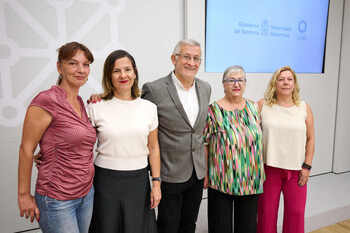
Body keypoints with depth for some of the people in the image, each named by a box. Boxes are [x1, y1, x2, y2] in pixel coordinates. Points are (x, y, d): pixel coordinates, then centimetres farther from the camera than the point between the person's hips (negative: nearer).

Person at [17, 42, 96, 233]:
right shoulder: (47, 100, -17)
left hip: (86, 194, 7)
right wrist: (24, 194, -7)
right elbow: (26, 149, -12)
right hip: (57, 201, -7)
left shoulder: (80, 101, 6)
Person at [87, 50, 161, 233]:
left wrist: (156, 183, 4)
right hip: (105, 180, -1)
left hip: (138, 180, 2)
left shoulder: (149, 108, 1)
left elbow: (153, 148, 5)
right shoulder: (96, 107, -4)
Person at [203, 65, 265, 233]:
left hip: (251, 180, 4)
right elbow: (204, 144, -7)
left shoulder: (253, 107, 5)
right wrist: (205, 175, -7)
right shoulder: (213, 110, -9)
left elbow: (258, 139, 12)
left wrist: (260, 172, 11)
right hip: (221, 181, -4)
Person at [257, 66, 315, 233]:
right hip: (269, 167, -1)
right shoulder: (263, 105, -2)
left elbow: (310, 139, 6)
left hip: (296, 169, 1)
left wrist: (307, 166, 1)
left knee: (296, 212, 7)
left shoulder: (304, 108, 3)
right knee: (266, 211, 8)